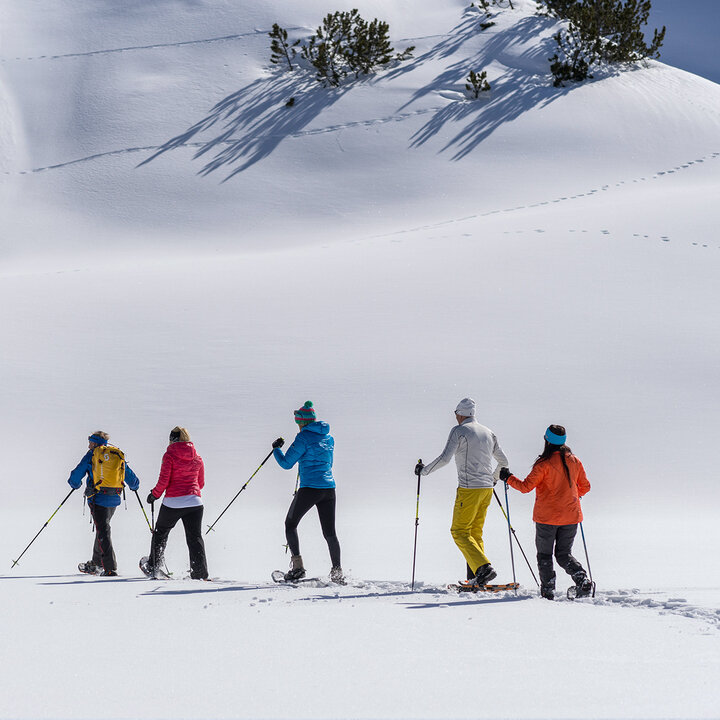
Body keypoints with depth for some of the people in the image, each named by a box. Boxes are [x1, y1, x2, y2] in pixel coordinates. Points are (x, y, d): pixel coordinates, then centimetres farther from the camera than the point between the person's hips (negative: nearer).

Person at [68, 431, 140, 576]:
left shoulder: (92, 455, -1)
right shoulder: (118, 455, 12)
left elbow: (76, 476, 0)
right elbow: (132, 480, 16)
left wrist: (75, 484, 22)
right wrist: (134, 485, 39)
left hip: (98, 498, -5)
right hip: (114, 499, 5)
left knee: (103, 531, -5)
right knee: (102, 528, 19)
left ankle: (110, 568, -13)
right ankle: (95, 564, 29)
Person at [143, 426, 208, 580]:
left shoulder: (170, 455, -6)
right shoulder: (197, 457, 8)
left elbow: (164, 481, -11)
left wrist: (154, 495, 4)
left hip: (173, 502, -3)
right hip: (194, 502, 3)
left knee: (160, 533, 17)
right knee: (195, 538, 7)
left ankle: (152, 567, 28)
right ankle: (200, 573, -2)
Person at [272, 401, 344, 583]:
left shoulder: (304, 438, -9)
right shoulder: (328, 437, 13)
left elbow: (286, 463, -6)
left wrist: (276, 449, 12)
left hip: (310, 488, -6)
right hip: (329, 488, 6)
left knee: (290, 524, 11)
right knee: (329, 532, 11)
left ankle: (297, 566, 1)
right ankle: (337, 573, 7)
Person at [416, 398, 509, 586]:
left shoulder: (459, 431, -6)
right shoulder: (488, 433, 16)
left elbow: (445, 458, -16)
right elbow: (503, 461, 23)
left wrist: (424, 470, -3)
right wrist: (493, 478, 41)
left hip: (469, 489, -7)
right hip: (487, 489, 7)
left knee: (459, 531, -3)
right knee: (475, 532, 14)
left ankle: (484, 568, -18)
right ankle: (476, 578, 9)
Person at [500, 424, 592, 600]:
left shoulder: (544, 464, -14)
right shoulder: (575, 462, 2)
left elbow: (526, 486, -14)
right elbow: (585, 487, 11)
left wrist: (508, 478, 2)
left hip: (547, 518, -4)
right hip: (570, 517, 5)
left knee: (544, 555, 10)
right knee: (564, 554, 14)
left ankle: (548, 592, 5)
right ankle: (583, 580, -7)